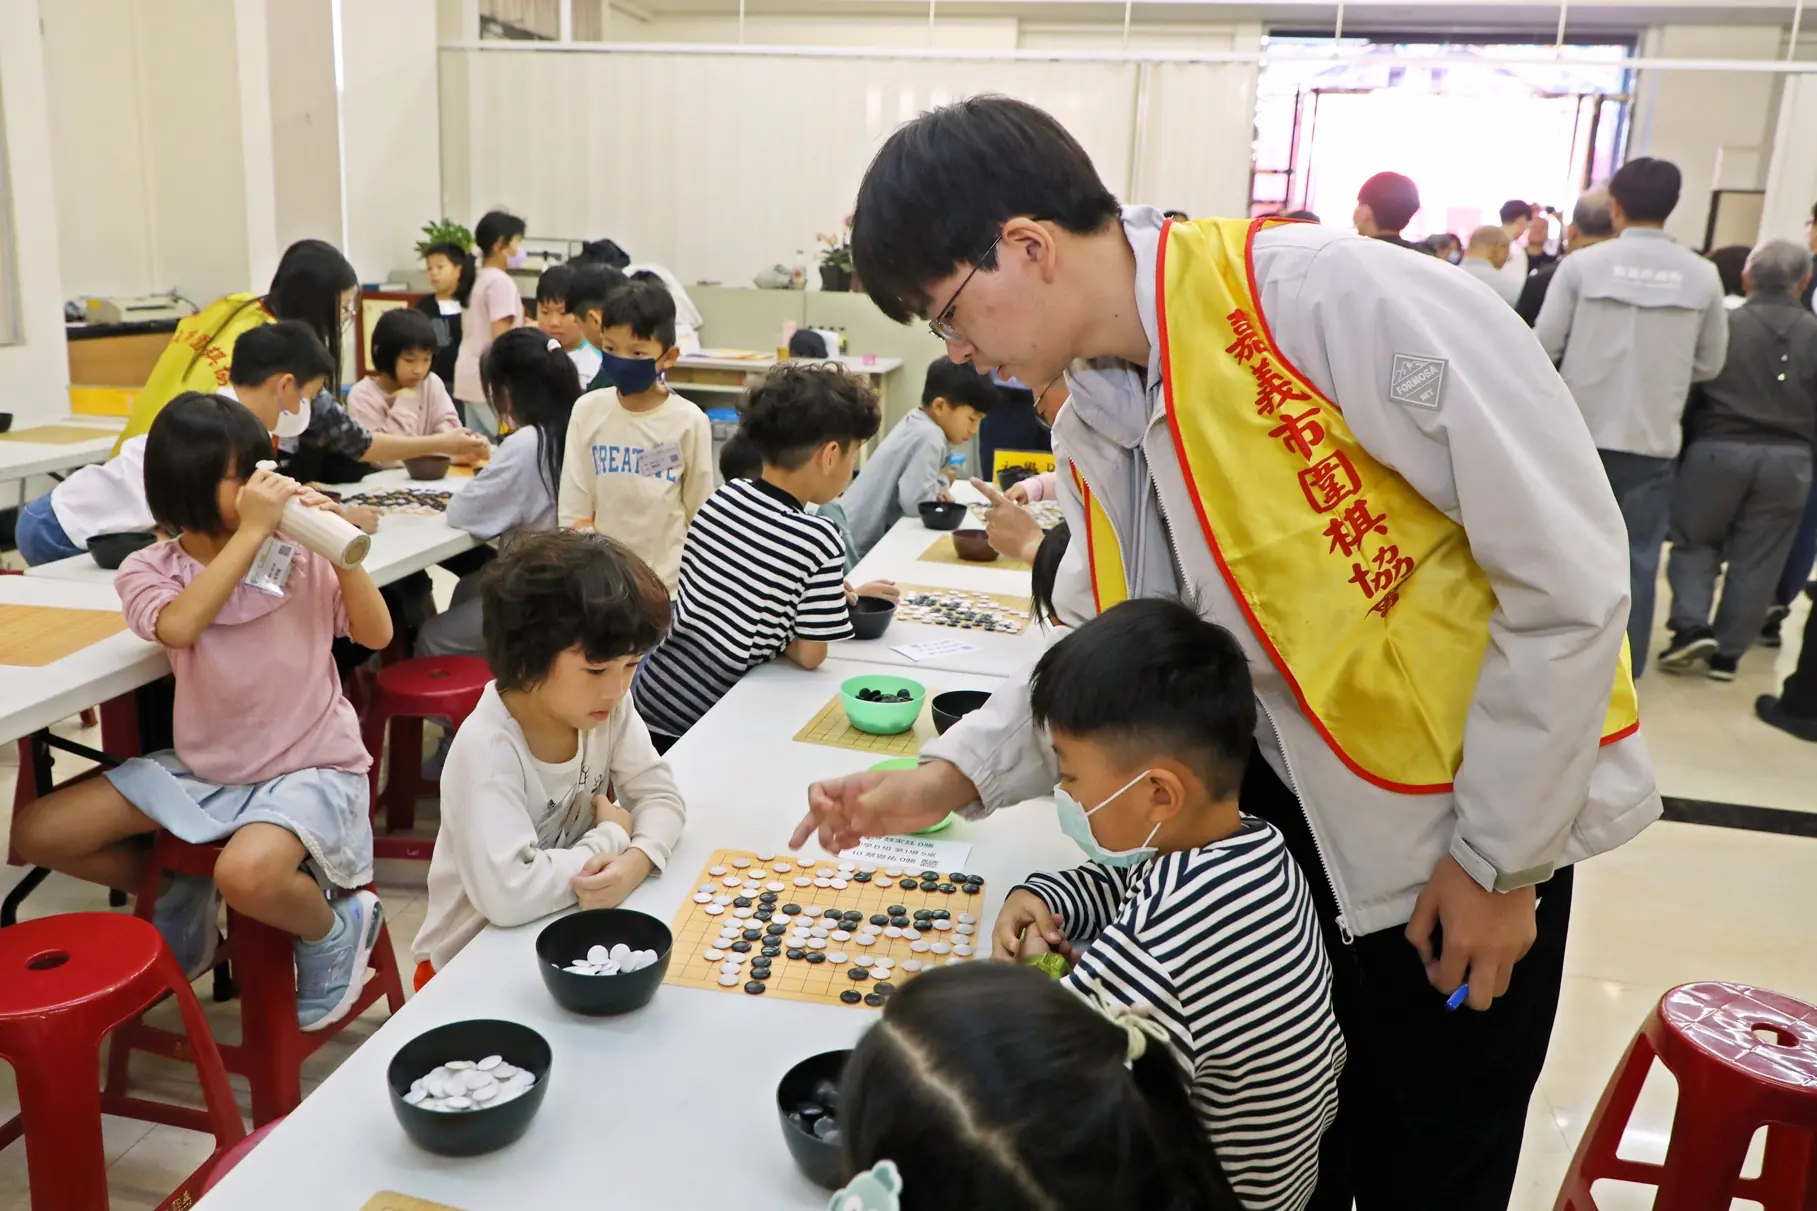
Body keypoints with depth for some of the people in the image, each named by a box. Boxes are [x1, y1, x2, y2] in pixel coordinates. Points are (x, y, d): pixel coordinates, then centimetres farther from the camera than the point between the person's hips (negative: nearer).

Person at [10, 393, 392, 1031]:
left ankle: (334, 927, 0)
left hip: (311, 767, -4)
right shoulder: (149, 569, -4)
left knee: (247, 874, -35)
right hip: (202, 768, 4)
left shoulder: (298, 556, -6)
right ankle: (182, 892, 20)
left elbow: (376, 634, -10)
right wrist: (249, 533, -29)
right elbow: (177, 628, -27)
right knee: (35, 831, -3)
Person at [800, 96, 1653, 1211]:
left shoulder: (1328, 297, -25)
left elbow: (1569, 575, -21)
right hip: (1290, 816, 6)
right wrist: (954, 775, -7)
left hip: (1483, 817, -5)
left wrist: (1497, 858, -15)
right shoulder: (1091, 431, -1)